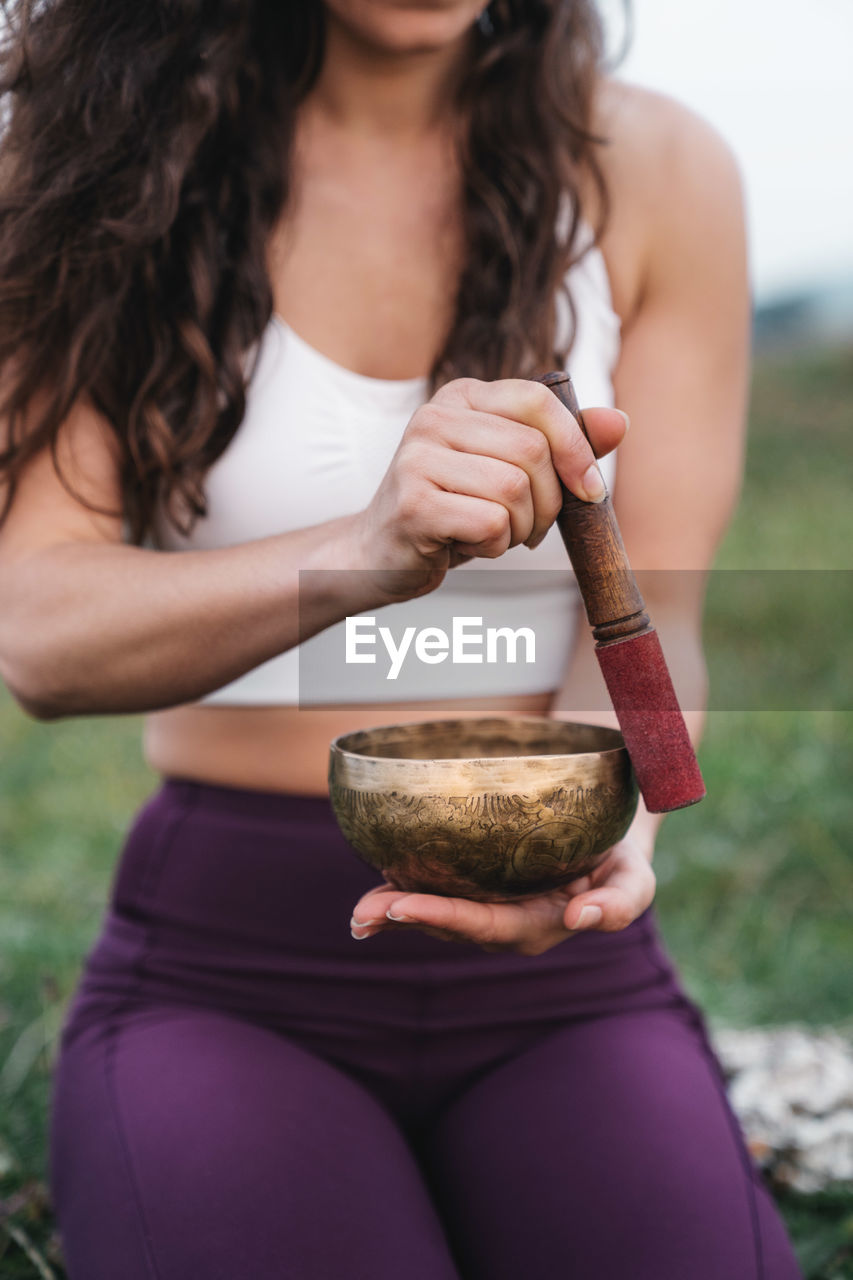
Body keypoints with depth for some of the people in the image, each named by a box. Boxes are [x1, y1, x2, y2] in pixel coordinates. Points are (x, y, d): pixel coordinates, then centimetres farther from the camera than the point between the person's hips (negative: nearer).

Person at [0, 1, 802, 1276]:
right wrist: (366, 556, -33)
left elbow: (648, 622, -2)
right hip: (217, 961, -1)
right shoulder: (116, 162, -1)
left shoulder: (656, 171, 2)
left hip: (557, 980, 1)